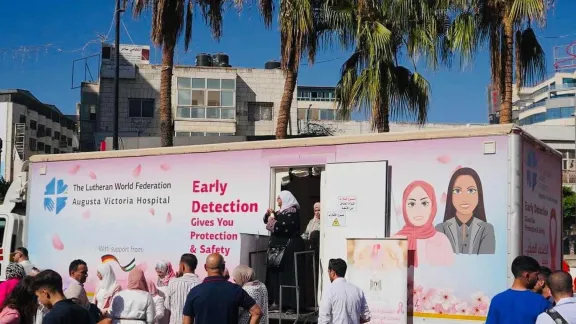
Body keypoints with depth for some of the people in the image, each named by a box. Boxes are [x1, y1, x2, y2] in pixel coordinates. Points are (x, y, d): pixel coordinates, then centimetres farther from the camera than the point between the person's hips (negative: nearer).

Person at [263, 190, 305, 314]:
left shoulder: (292, 212, -10)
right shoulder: (280, 212, 17)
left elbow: (285, 228, -23)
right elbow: (267, 220, 23)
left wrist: (273, 221, -11)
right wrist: (269, 214, 3)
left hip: (289, 248, -9)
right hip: (278, 247, 9)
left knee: (288, 276, -10)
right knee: (275, 274, 6)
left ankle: (291, 304, -9)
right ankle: (276, 302, 9)